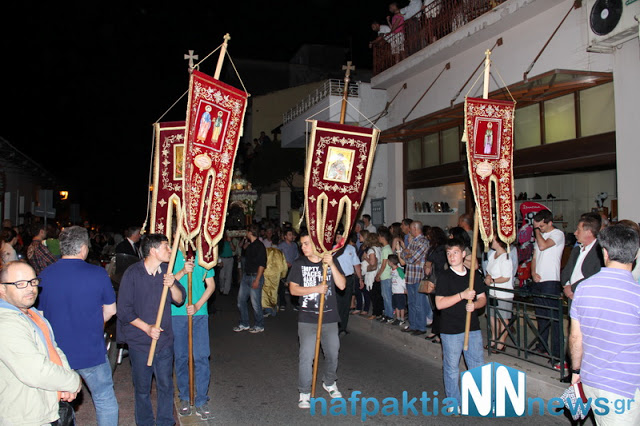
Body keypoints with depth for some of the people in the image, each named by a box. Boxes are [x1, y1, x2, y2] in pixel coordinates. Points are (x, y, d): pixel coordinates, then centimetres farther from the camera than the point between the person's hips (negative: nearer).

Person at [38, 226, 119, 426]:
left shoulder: (44, 275, -5)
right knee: (105, 401, 13)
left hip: (56, 355, 3)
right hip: (91, 352, -3)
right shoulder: (98, 273, -12)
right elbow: (110, 311, -3)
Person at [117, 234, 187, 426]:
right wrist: (147, 328, -17)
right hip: (139, 341, -3)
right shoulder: (133, 273, -11)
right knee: (142, 388, 11)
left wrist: (172, 285, -18)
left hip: (164, 339, 3)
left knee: (166, 385, 11)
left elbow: (179, 300, 2)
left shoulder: (167, 271, 1)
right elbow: (124, 310, -10)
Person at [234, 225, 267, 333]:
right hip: (246, 275, 9)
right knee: (241, 301, 11)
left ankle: (259, 326, 15)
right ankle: (244, 324, 24)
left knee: (255, 303, -1)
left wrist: (257, 279, -20)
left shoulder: (260, 246, -13)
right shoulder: (249, 244, 11)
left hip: (255, 276, -9)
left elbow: (262, 264, -17)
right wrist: (246, 242, 19)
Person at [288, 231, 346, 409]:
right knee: (306, 356, -5)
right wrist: (316, 289, -17)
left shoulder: (332, 262, 1)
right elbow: (293, 289, -7)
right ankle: (304, 392, 12)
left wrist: (331, 265, -19)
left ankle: (329, 383, 39)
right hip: (307, 319, -2)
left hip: (330, 318, 2)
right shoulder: (299, 264, -1)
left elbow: (342, 285, -8)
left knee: (333, 353, 13)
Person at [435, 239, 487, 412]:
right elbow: (439, 304, -15)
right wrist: (462, 295, -21)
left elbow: (482, 298, 11)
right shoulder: (444, 277, -7)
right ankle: (454, 402, 24)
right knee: (451, 367, 7)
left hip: (473, 327, 3)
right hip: (451, 330, -3)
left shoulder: (474, 274, 6)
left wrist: (475, 304, -12)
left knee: (478, 365, 11)